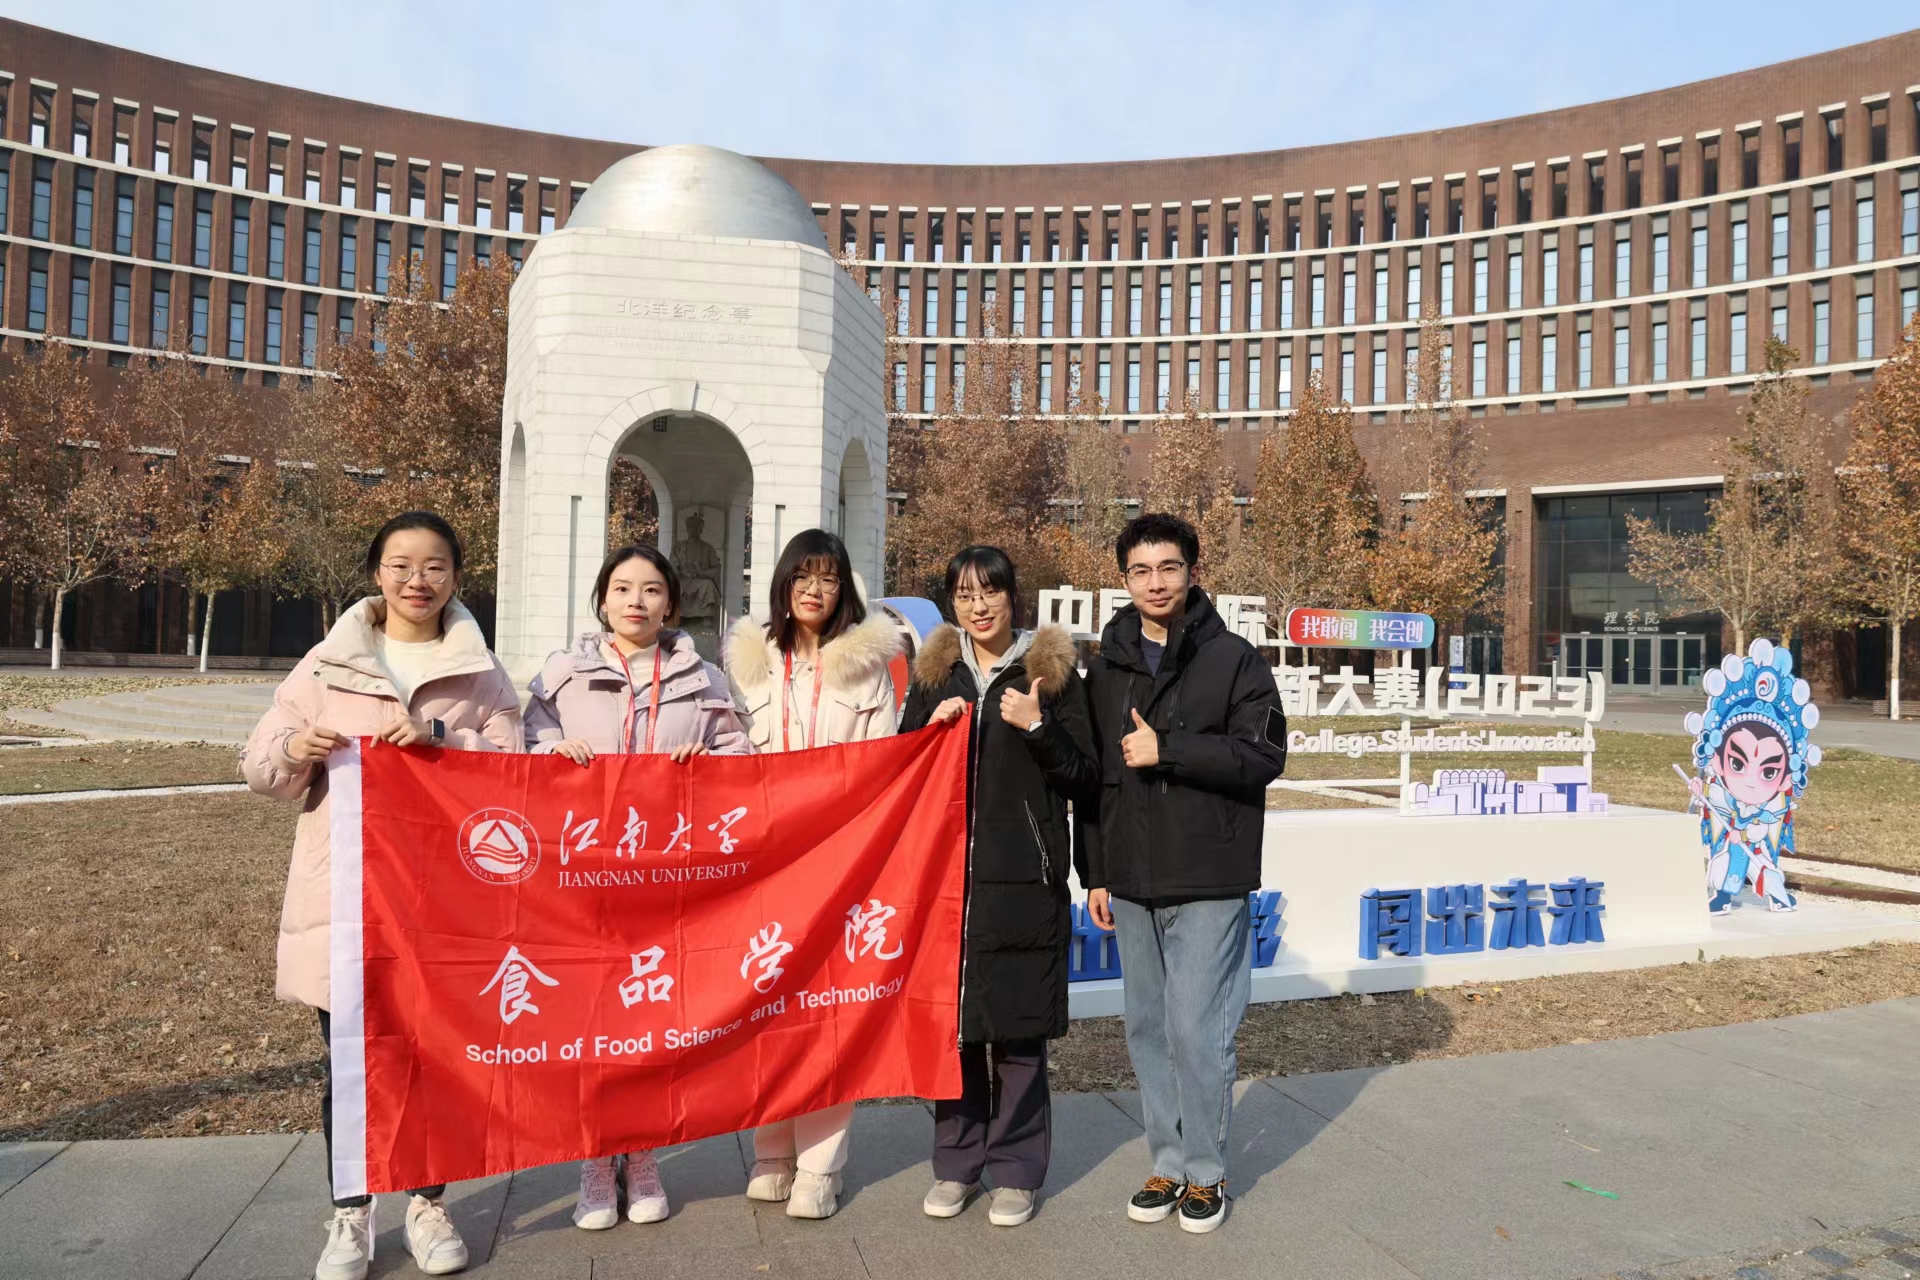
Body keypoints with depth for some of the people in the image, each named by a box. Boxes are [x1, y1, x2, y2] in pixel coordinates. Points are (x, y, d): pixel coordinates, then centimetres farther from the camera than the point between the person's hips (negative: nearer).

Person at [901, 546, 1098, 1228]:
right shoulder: (933, 674, 10)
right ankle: (957, 1161, 25)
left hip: (1024, 881, -3)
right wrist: (931, 729, -4)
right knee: (951, 1020, 8)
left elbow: (1086, 780, 0)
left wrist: (1037, 727, -16)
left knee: (1018, 1028, 3)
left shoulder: (1052, 671, 1)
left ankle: (1016, 1169, 20)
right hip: (946, 872, 3)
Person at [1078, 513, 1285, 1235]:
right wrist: (1095, 874, 10)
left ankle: (1204, 1172, 17)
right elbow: (1092, 775, 12)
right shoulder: (1107, 667, 9)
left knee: (1198, 1031, -2)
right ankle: (1168, 1164, 27)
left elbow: (1265, 754, -11)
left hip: (1207, 883, -4)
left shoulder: (1232, 658, -3)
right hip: (1132, 883, 5)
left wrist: (1166, 749, -18)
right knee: (1148, 1029, 12)